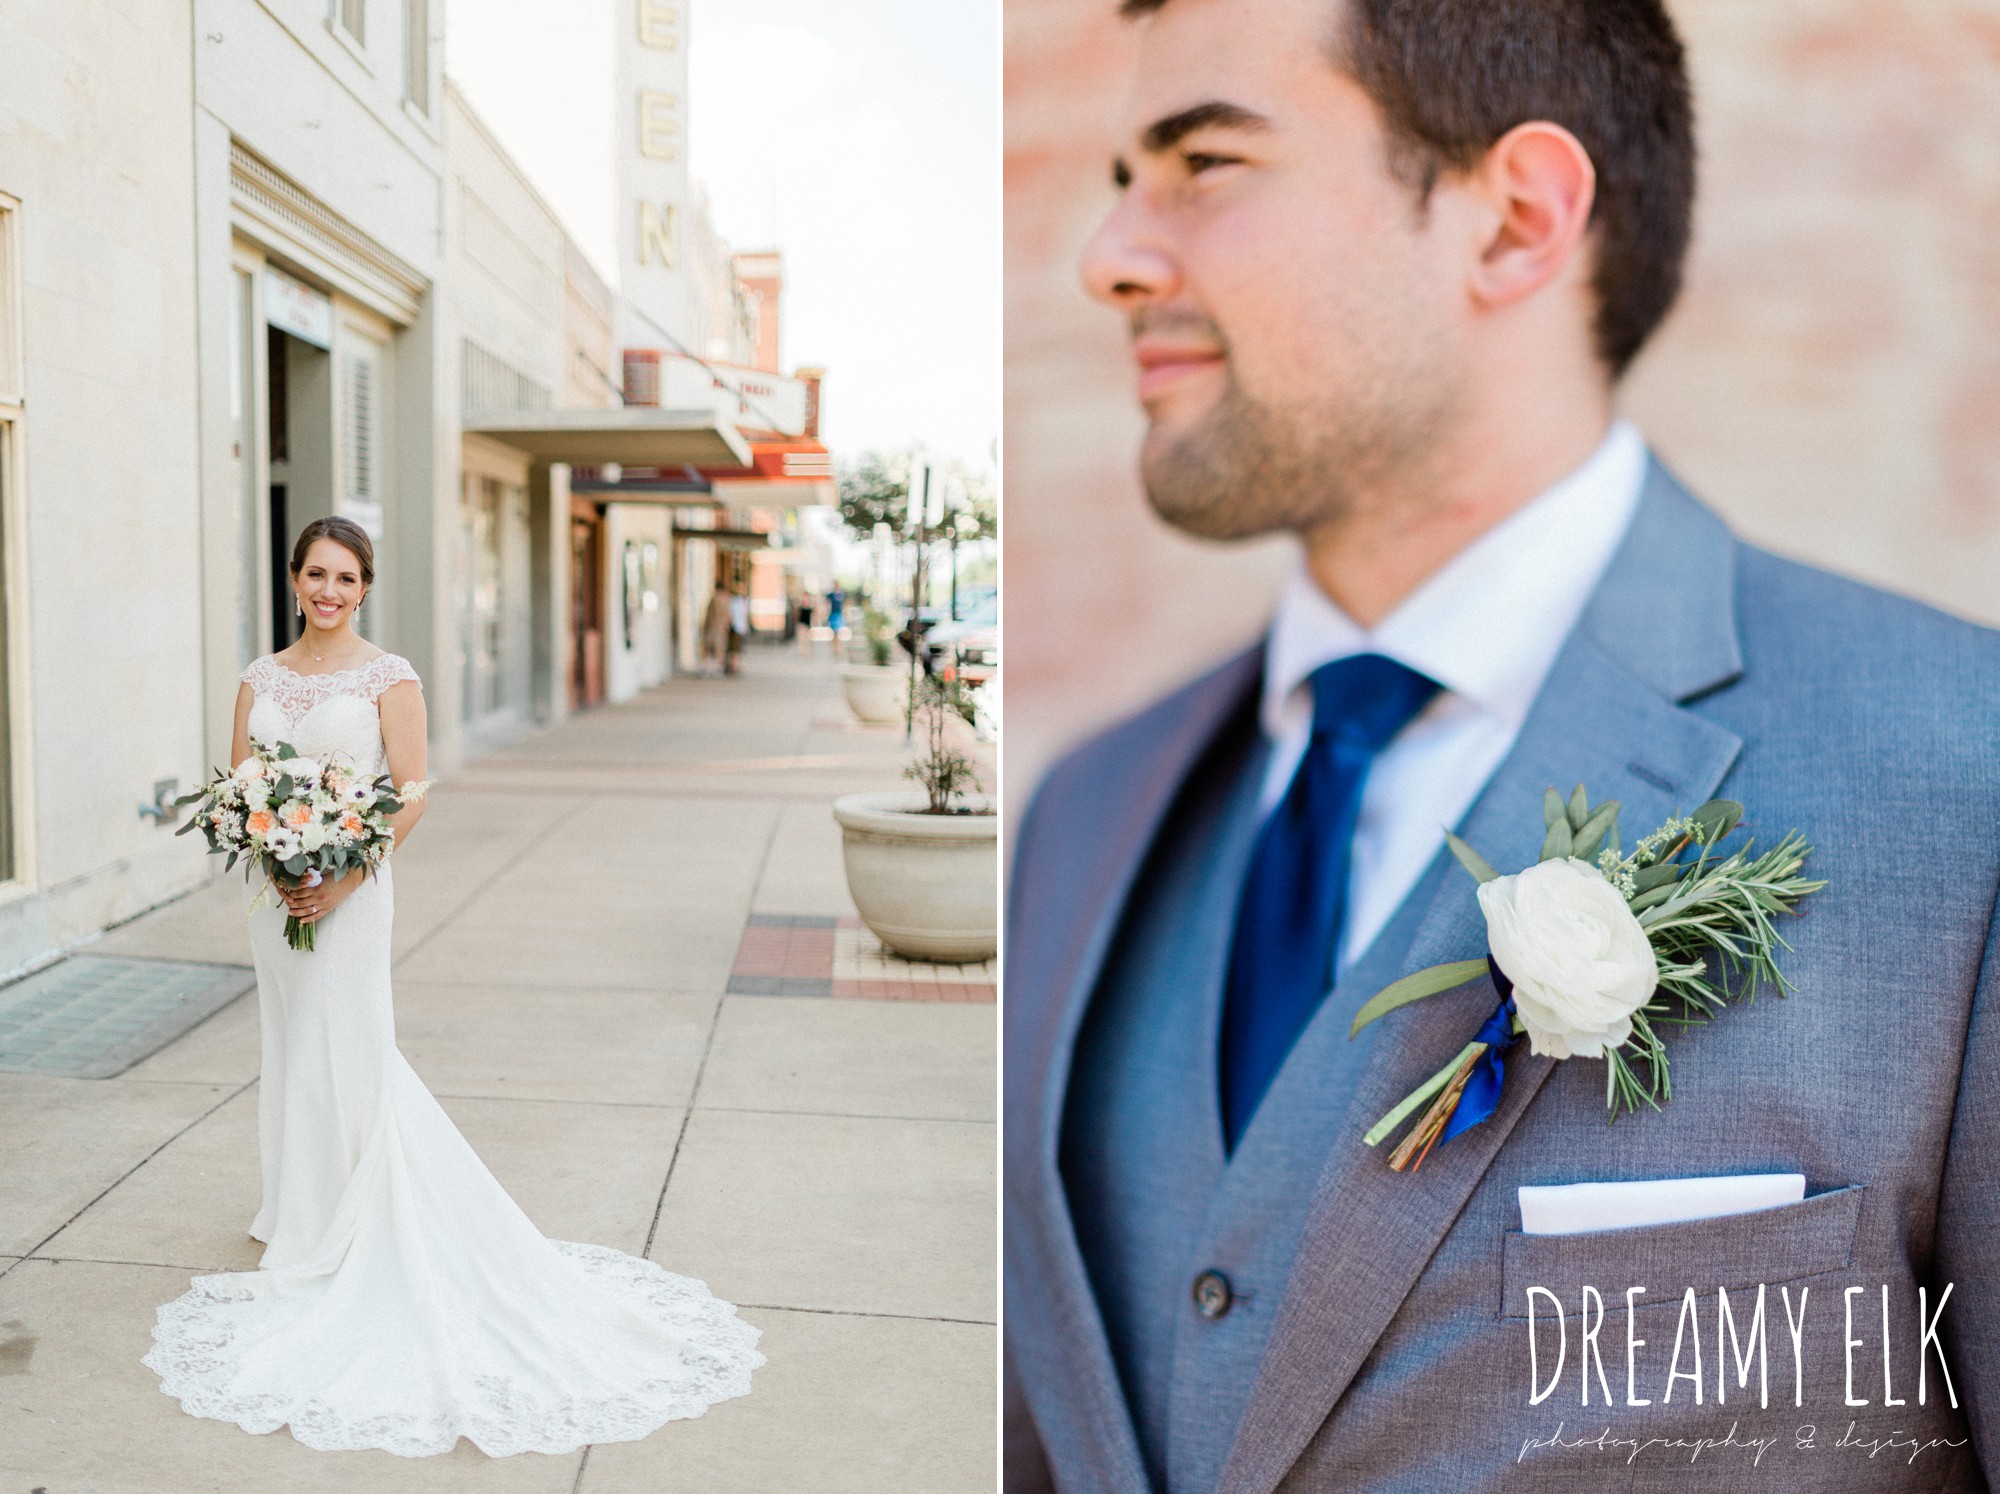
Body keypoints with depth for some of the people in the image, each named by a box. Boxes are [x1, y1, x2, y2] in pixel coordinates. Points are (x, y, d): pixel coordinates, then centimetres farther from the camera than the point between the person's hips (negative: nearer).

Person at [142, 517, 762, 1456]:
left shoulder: (388, 677, -7)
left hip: (348, 887, -5)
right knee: (291, 1046, 14)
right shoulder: (261, 678, 7)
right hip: (276, 885, 5)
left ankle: (342, 1236, 14)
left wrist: (342, 878, -18)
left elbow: (412, 796, -10)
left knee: (344, 1050, -1)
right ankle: (301, 1216, 31)